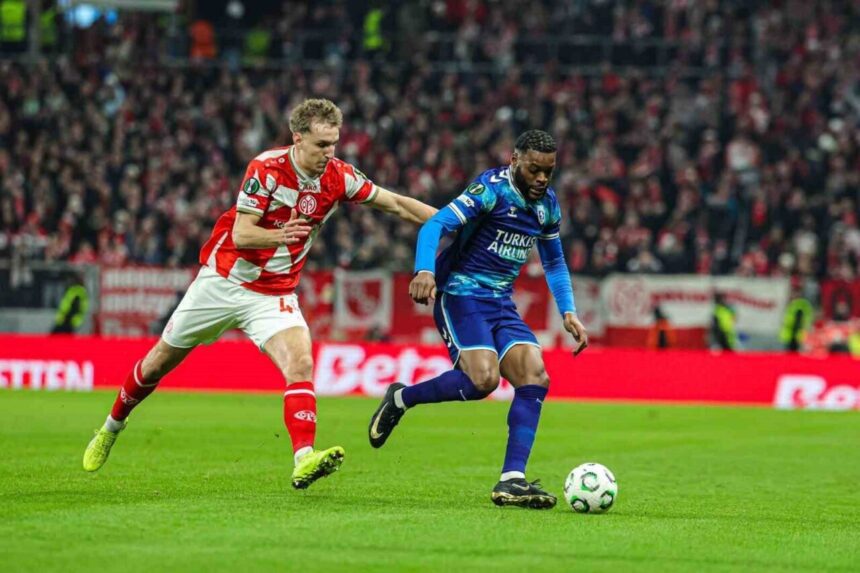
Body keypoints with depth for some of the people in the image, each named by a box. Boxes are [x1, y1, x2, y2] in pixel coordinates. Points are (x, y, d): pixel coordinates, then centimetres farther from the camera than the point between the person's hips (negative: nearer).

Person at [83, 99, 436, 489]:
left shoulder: (338, 177, -9)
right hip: (224, 279, -2)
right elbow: (240, 235, -24)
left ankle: (304, 460, -35)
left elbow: (397, 204, -1)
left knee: (301, 364, -25)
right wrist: (279, 235, -43)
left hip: (275, 293, 2)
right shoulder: (267, 168, -20)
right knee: (158, 364, 11)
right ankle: (111, 429, 35)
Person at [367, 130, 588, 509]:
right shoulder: (491, 189, -13)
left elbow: (554, 263, 24)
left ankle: (511, 480, -12)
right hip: (461, 295, -7)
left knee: (535, 378, -12)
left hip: (501, 303, 7)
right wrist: (424, 271, -41)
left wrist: (568, 313, 12)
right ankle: (400, 399, -2)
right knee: (483, 378, -27)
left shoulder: (547, 204, 10)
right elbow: (435, 225, -23)